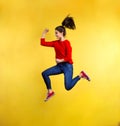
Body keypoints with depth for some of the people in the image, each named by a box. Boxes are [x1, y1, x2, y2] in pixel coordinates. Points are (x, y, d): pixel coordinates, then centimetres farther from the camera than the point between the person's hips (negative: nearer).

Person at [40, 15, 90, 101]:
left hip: (67, 66, -7)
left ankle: (81, 75, 10)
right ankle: (50, 92, 5)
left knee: (68, 87, -12)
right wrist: (44, 33, 8)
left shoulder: (66, 43, -13)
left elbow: (69, 57, -17)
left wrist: (60, 60, -14)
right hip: (59, 66, 7)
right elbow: (43, 43, 8)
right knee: (44, 73, -7)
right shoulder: (55, 43, 6)